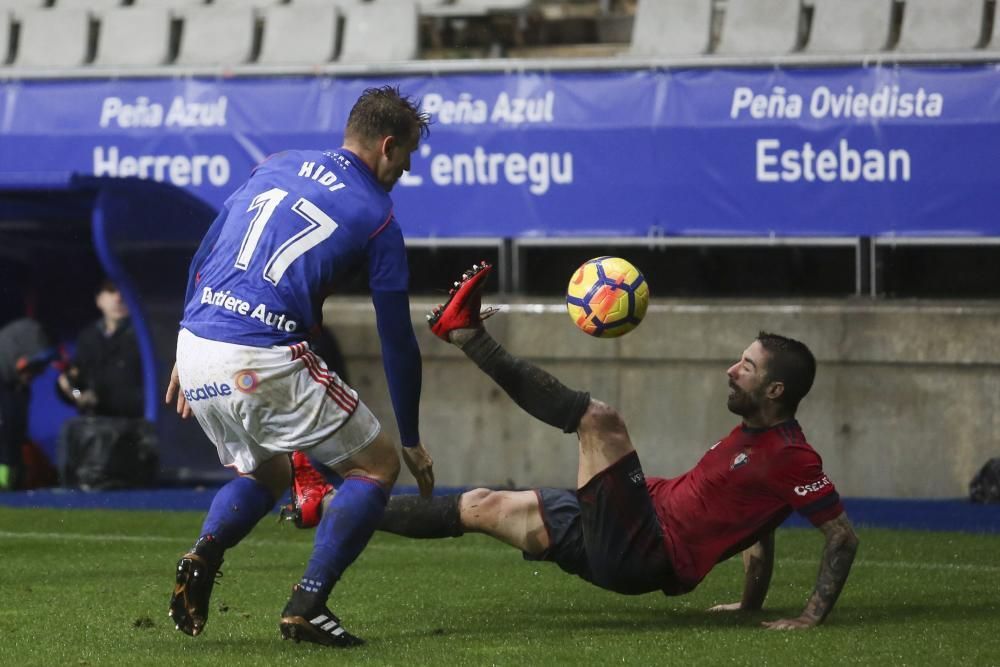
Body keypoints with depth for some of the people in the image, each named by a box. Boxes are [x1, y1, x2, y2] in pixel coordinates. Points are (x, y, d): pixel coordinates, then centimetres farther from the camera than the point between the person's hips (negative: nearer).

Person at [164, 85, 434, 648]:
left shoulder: (276, 168, 18)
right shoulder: (378, 218, 3)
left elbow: (201, 261, 21)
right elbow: (398, 341, 7)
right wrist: (412, 440, 18)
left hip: (196, 346, 6)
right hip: (265, 364, -6)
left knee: (267, 473, 29)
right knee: (378, 465, 11)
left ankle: (203, 554, -2)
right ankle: (308, 605, -3)